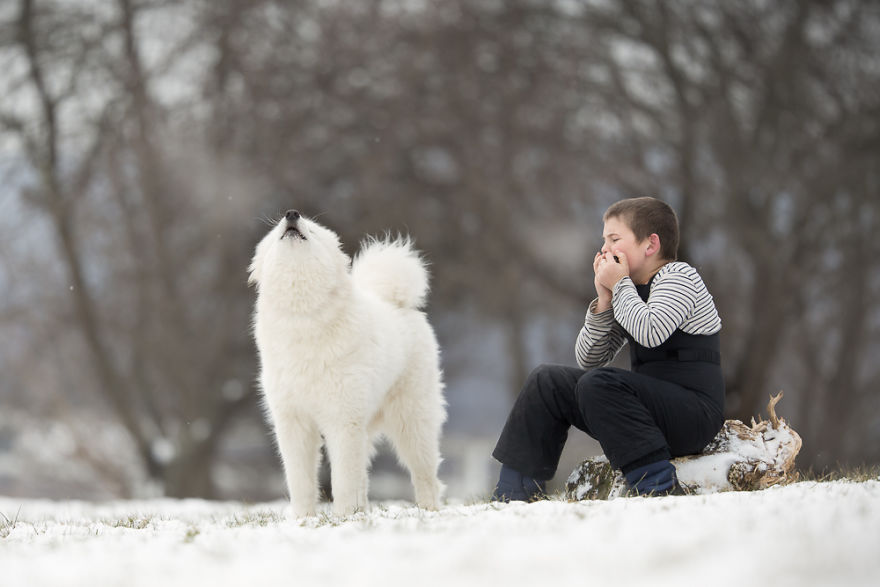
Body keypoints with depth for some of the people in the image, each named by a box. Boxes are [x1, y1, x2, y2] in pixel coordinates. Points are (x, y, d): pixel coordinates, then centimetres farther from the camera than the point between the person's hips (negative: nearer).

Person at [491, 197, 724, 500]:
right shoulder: (631, 291, 18)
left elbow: (651, 332, -28)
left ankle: (656, 483, -31)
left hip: (695, 413, -9)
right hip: (655, 410, 9)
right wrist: (604, 300, -1)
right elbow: (588, 360, 12)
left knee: (598, 384, -30)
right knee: (547, 382, 7)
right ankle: (513, 493, 3)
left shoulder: (678, 277, -7)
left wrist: (620, 285, -13)